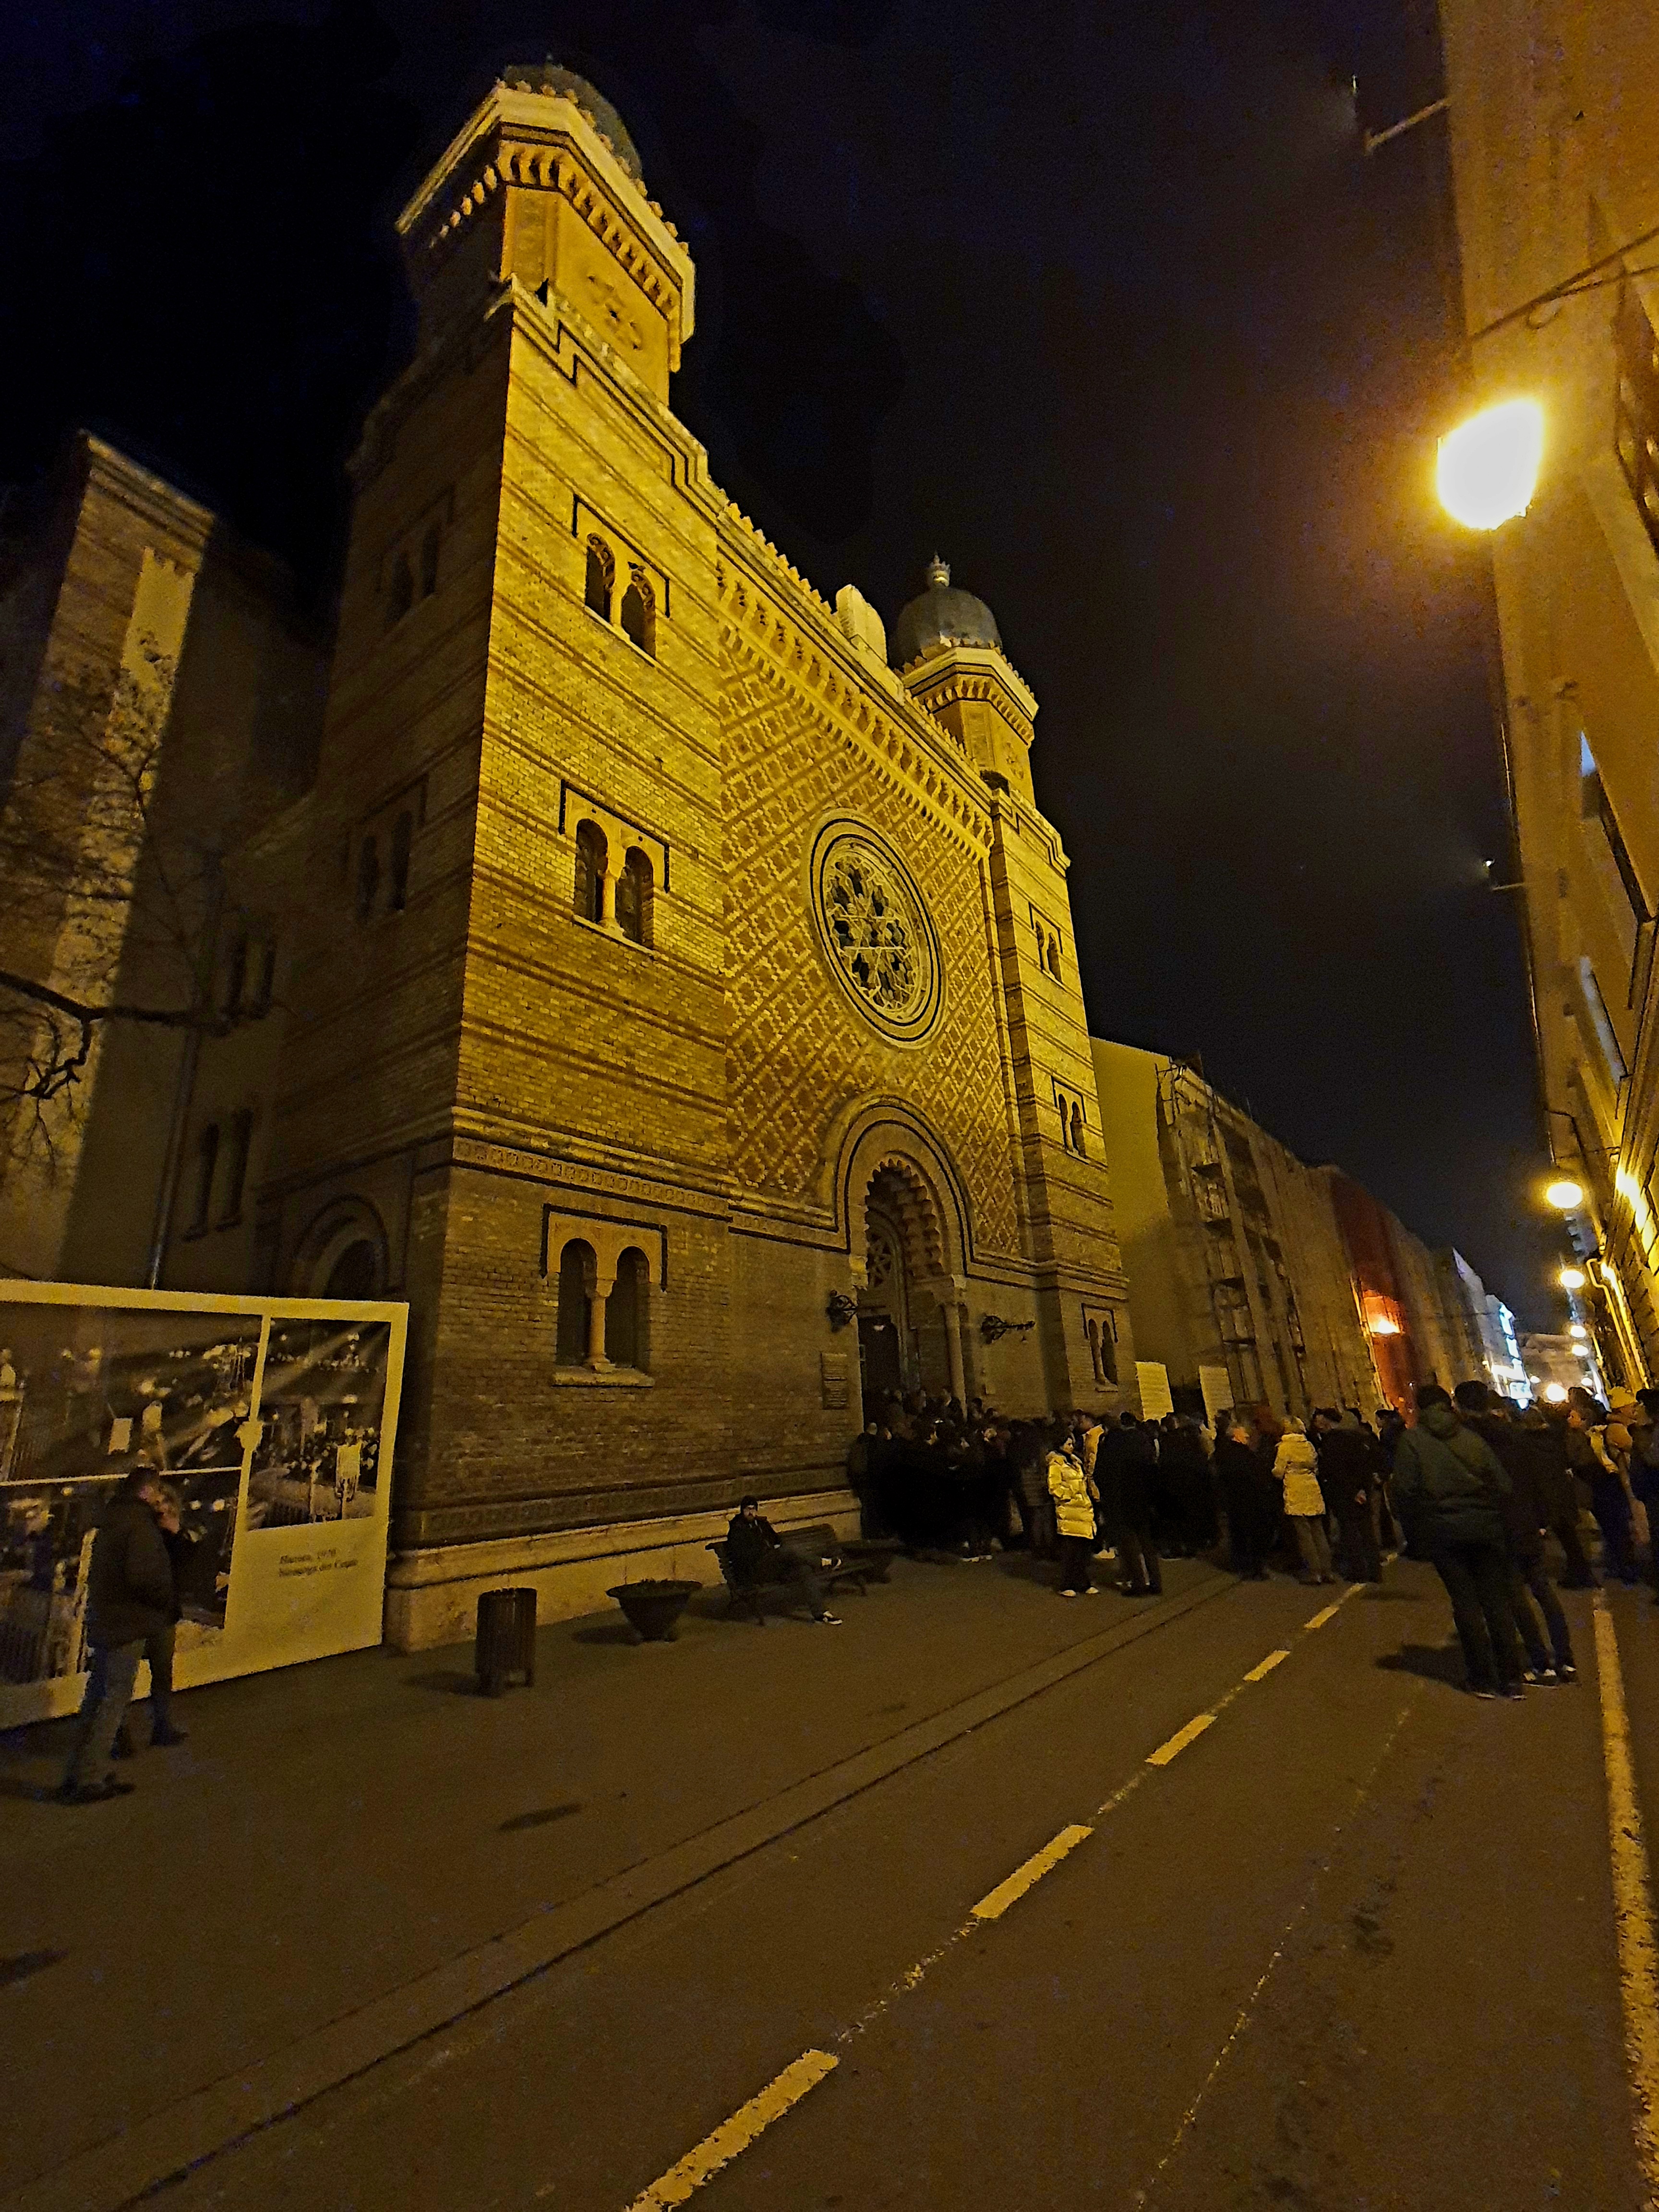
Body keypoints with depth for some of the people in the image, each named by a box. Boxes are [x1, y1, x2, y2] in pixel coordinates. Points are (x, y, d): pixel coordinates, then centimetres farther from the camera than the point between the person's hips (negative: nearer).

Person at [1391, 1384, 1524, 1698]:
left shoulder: (1411, 1440, -5)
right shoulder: (1473, 1438, 2)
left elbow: (1405, 1490, -10)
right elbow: (1503, 1485, -2)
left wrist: (1417, 1531, 3)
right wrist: (1492, 1515, 11)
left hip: (1444, 1533, -3)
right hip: (1486, 1530, 3)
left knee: (1466, 1604, 7)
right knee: (1497, 1602, 11)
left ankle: (1484, 1680, 12)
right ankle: (1511, 1679, 15)